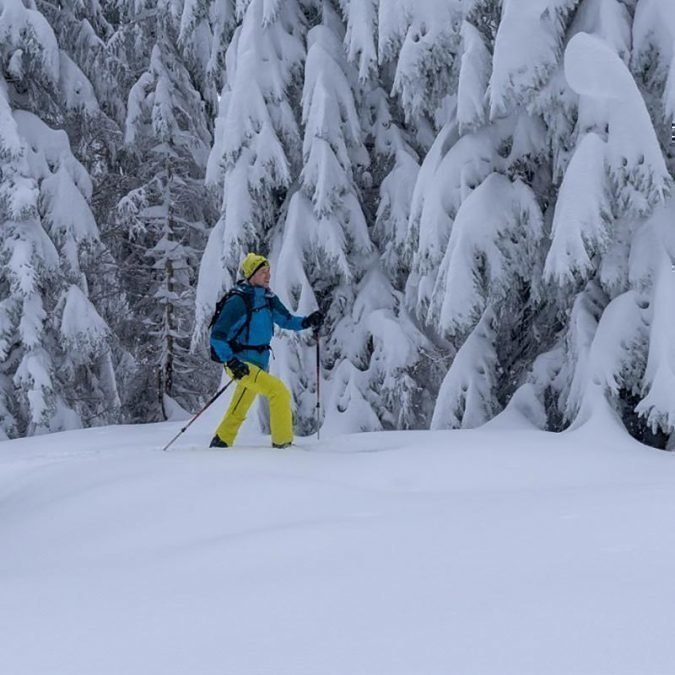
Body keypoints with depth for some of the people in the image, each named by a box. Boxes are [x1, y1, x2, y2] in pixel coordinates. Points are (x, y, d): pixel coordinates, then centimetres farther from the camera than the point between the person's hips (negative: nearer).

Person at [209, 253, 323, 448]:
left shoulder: (267, 298, 5)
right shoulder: (238, 301, -17)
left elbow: (286, 320, 15)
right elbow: (217, 336, -17)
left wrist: (308, 322, -5)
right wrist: (231, 361, -28)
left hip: (258, 363, 8)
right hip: (240, 363, -8)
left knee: (238, 412, 19)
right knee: (279, 392, -20)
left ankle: (221, 442, 36)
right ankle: (282, 443, -15)